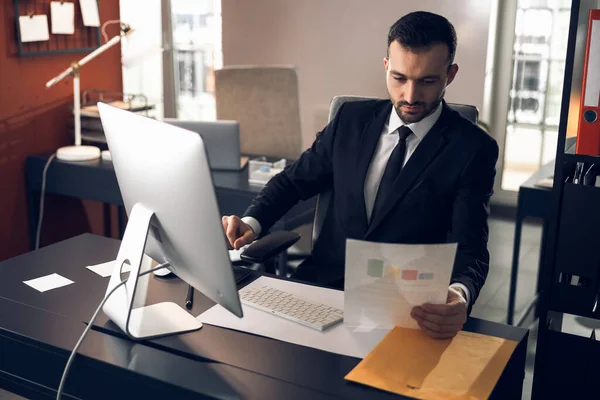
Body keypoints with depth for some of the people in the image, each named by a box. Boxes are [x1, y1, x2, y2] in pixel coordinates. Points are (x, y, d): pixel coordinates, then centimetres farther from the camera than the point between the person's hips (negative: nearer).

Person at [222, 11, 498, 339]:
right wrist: (251, 222, -5)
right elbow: (295, 180, 15)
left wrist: (459, 297, -36)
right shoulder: (352, 119, 6)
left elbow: (470, 249, -12)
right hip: (321, 283, 4)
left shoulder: (473, 149, -5)